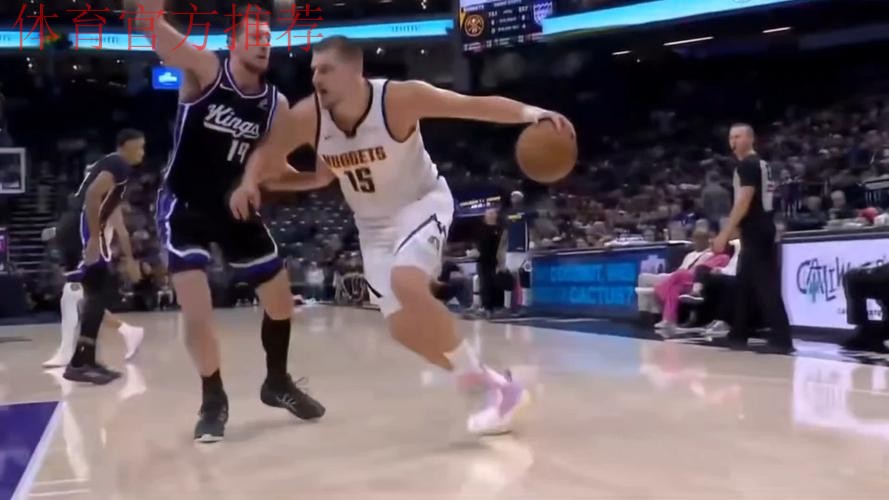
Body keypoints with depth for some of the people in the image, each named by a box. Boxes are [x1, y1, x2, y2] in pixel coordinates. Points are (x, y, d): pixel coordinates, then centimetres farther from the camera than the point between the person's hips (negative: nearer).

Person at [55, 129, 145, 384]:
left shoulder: (110, 164, 28)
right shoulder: (118, 164, -3)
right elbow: (92, 195, -21)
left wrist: (129, 259, 33)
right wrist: (94, 239, -24)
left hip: (71, 228, 10)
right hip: (81, 229, -10)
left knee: (98, 291, 14)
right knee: (101, 291, -9)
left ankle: (86, 361, 18)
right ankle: (78, 364, -11)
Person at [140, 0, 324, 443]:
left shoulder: (276, 104, -1)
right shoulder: (204, 69, -13)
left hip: (235, 205, 5)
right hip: (184, 205, -5)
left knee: (280, 296, 8)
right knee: (196, 310, -13)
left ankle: (277, 382, 30)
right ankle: (213, 400, 10)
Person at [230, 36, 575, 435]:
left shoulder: (399, 98, -25)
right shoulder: (306, 118, -15)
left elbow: (477, 105, -26)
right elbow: (265, 158, 1)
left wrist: (530, 113, -41)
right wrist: (250, 183, -19)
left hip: (422, 202, -5)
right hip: (374, 223, 6)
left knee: (407, 284, -33)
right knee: (401, 326, 0)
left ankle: (484, 381, -14)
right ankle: (494, 384, 16)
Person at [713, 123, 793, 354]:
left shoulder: (747, 164, -10)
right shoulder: (761, 164, 20)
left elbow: (743, 202, -19)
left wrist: (724, 234, -20)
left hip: (756, 232, -10)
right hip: (761, 230, 10)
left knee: (766, 286, -10)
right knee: (745, 284, 15)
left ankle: (781, 339, -10)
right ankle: (738, 335, 23)